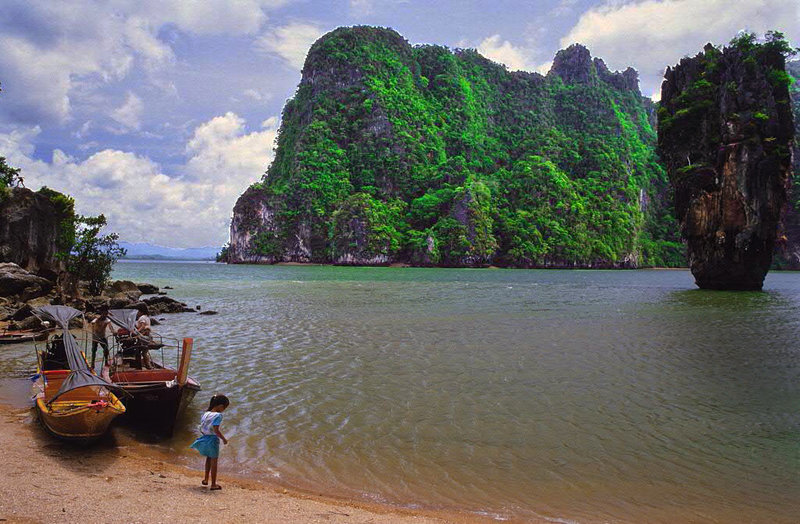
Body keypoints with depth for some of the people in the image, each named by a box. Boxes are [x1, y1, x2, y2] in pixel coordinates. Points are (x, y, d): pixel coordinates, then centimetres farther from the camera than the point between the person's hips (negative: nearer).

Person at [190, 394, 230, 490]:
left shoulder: (206, 414, 3)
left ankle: (206, 479, 36)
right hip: (213, 440, -7)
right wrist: (224, 439, -13)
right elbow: (216, 430, -24)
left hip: (204, 439, 7)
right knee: (214, 462, 6)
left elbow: (201, 427, 7)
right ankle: (213, 484, 14)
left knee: (208, 459, 27)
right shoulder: (218, 415, -19)